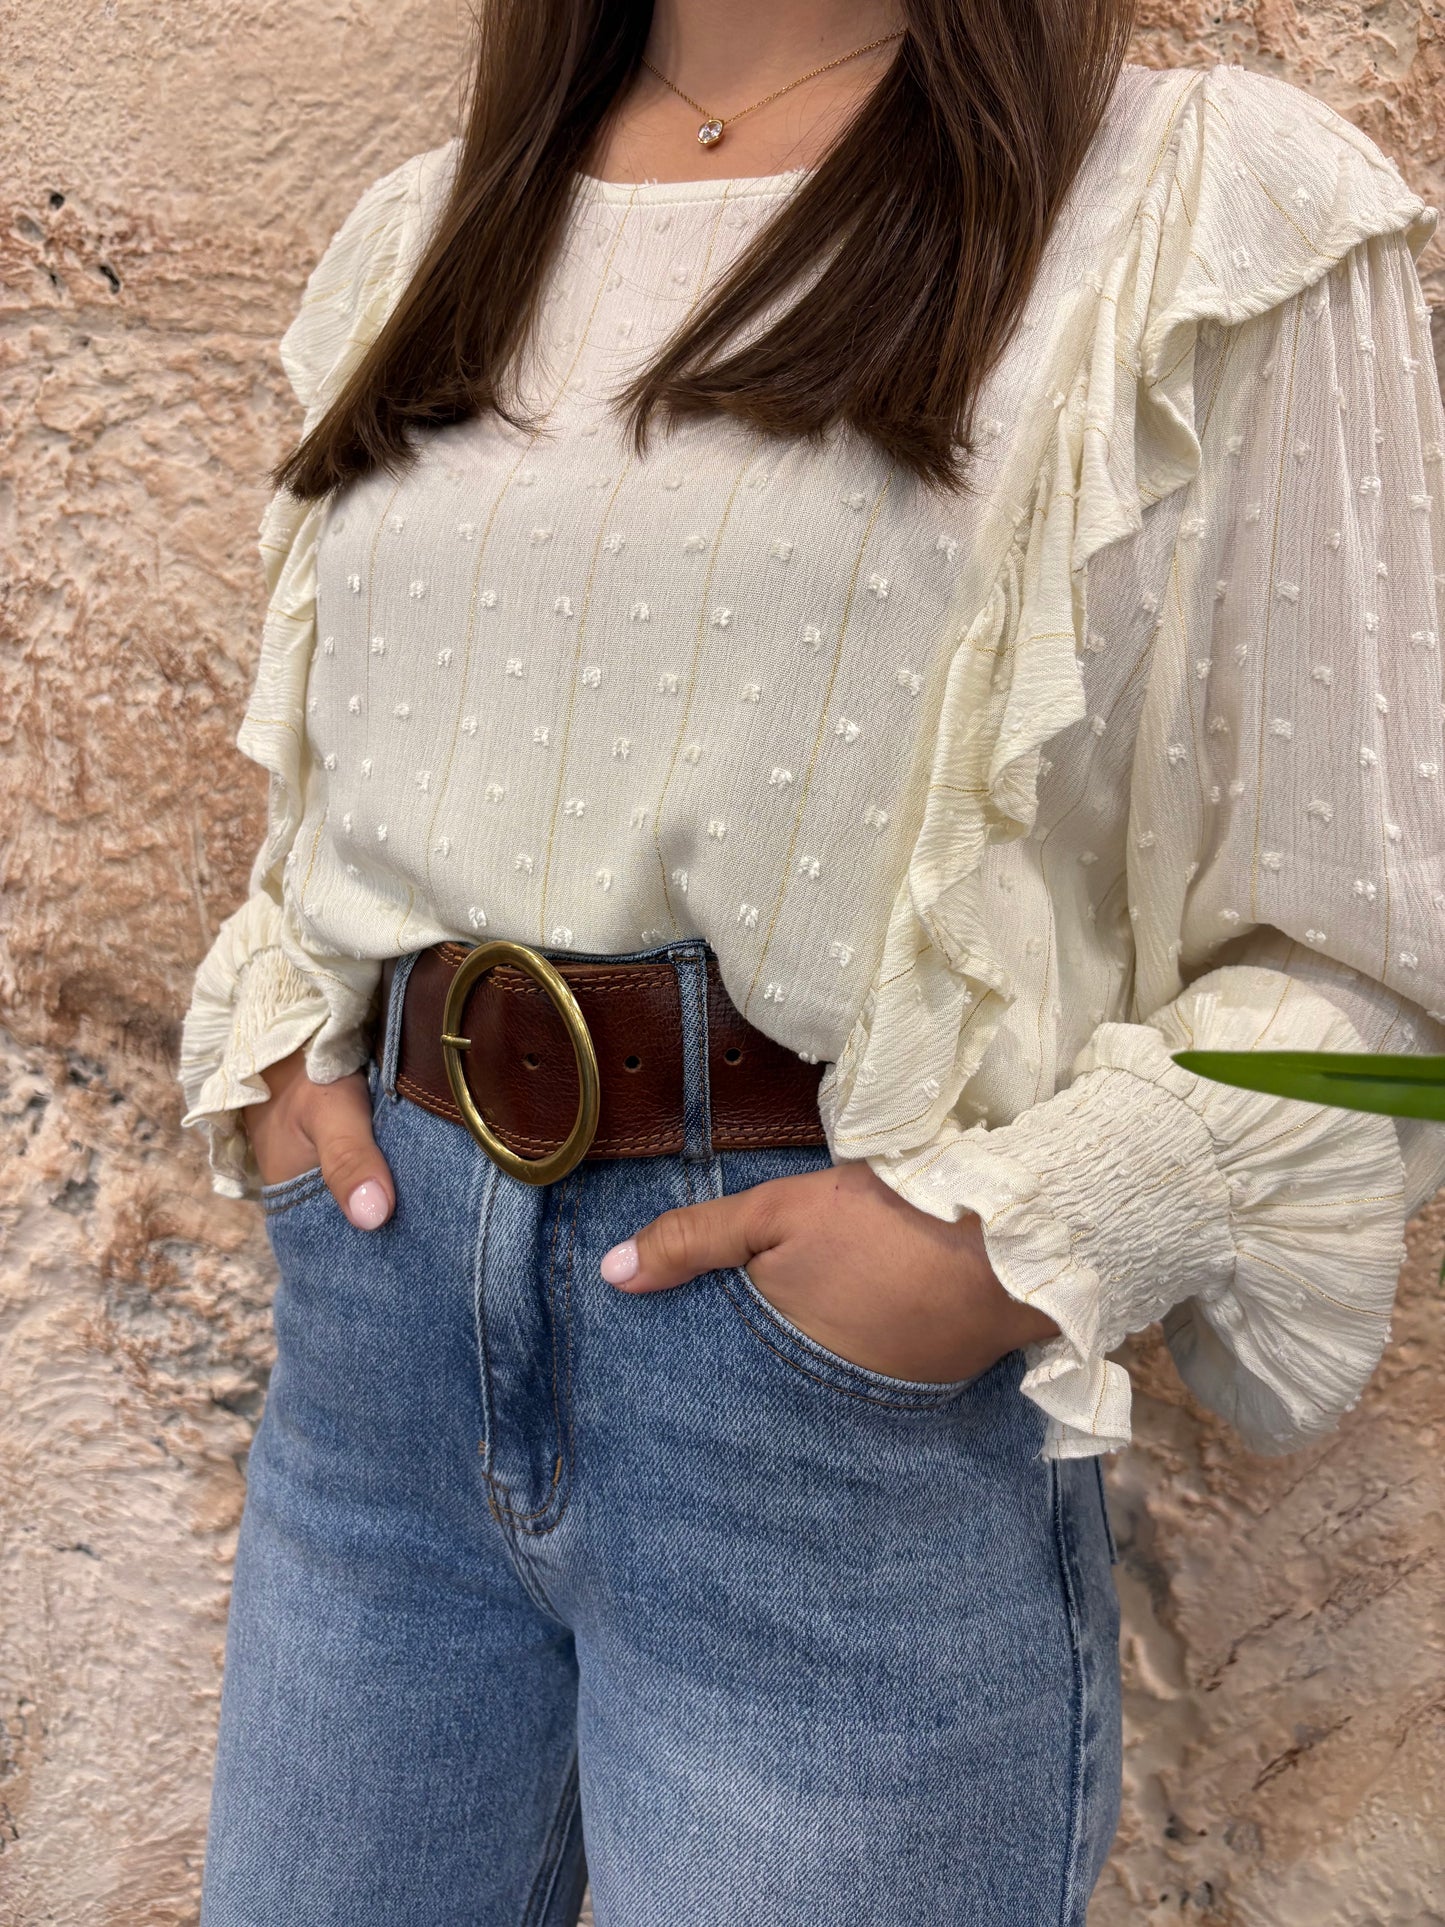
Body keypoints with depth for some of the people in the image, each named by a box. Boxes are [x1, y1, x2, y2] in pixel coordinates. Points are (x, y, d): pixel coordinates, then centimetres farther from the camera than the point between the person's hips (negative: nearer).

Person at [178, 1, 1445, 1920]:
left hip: (852, 1405, -4)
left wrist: (1007, 1228, -18)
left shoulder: (1215, 209, -3)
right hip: (380, 1290, 5)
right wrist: (266, 1035, 5)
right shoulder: (437, 229, 12)